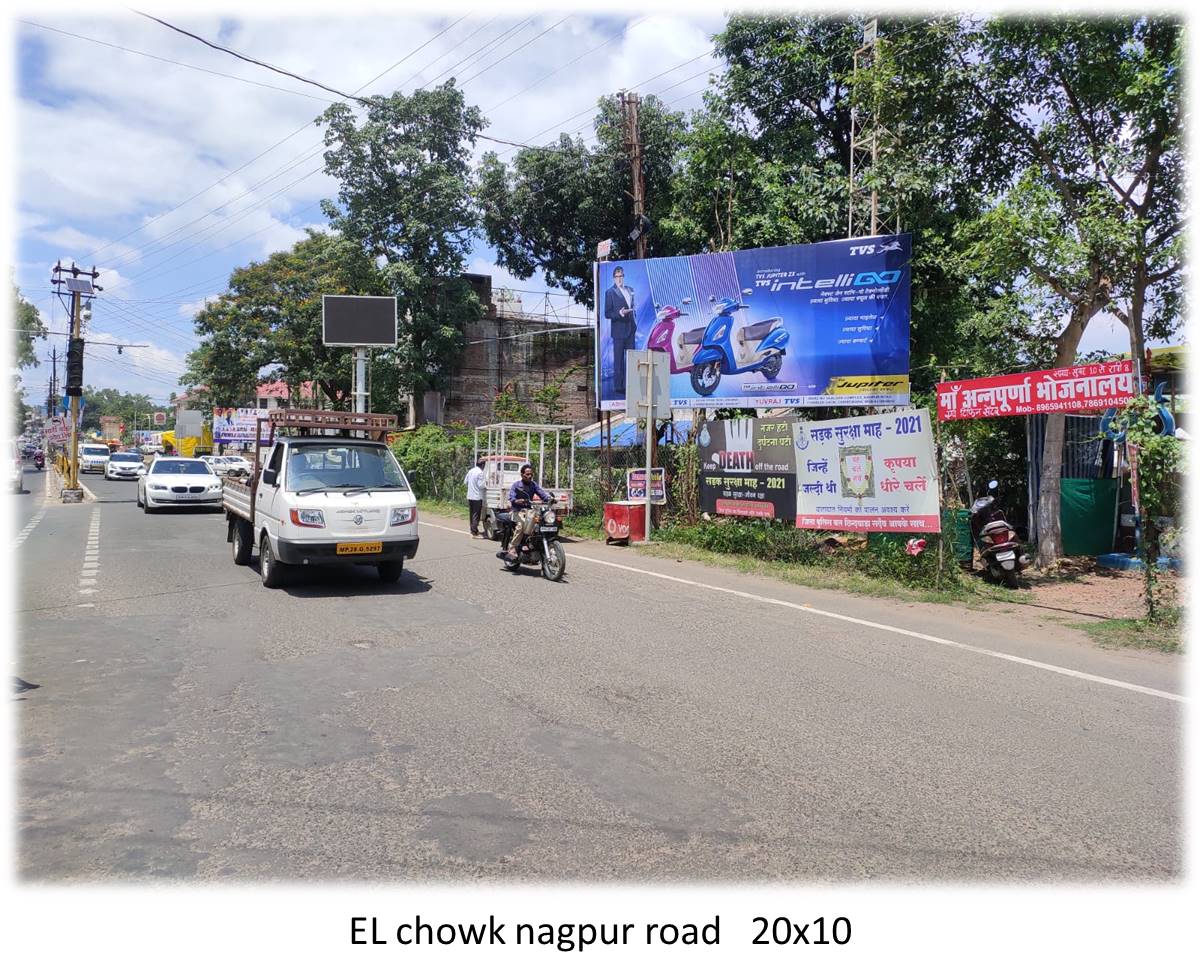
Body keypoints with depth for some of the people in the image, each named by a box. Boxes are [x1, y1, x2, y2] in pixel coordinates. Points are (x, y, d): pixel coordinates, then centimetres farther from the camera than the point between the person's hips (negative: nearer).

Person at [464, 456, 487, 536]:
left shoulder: (470, 471, 8)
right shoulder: (480, 472, -16)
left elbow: (465, 481, 16)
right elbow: (480, 485, -19)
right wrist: (486, 486, -1)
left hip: (470, 496, 8)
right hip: (477, 497, -8)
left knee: (472, 514, 17)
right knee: (476, 515, -4)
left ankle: (472, 530, 26)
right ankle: (474, 533, -7)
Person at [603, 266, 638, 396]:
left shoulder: (629, 290, 13)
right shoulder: (610, 292, -6)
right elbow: (607, 314, -8)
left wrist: (635, 325, 15)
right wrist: (619, 314, -25)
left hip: (631, 330, 6)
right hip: (618, 330, -6)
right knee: (619, 360, -1)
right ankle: (619, 386, 4)